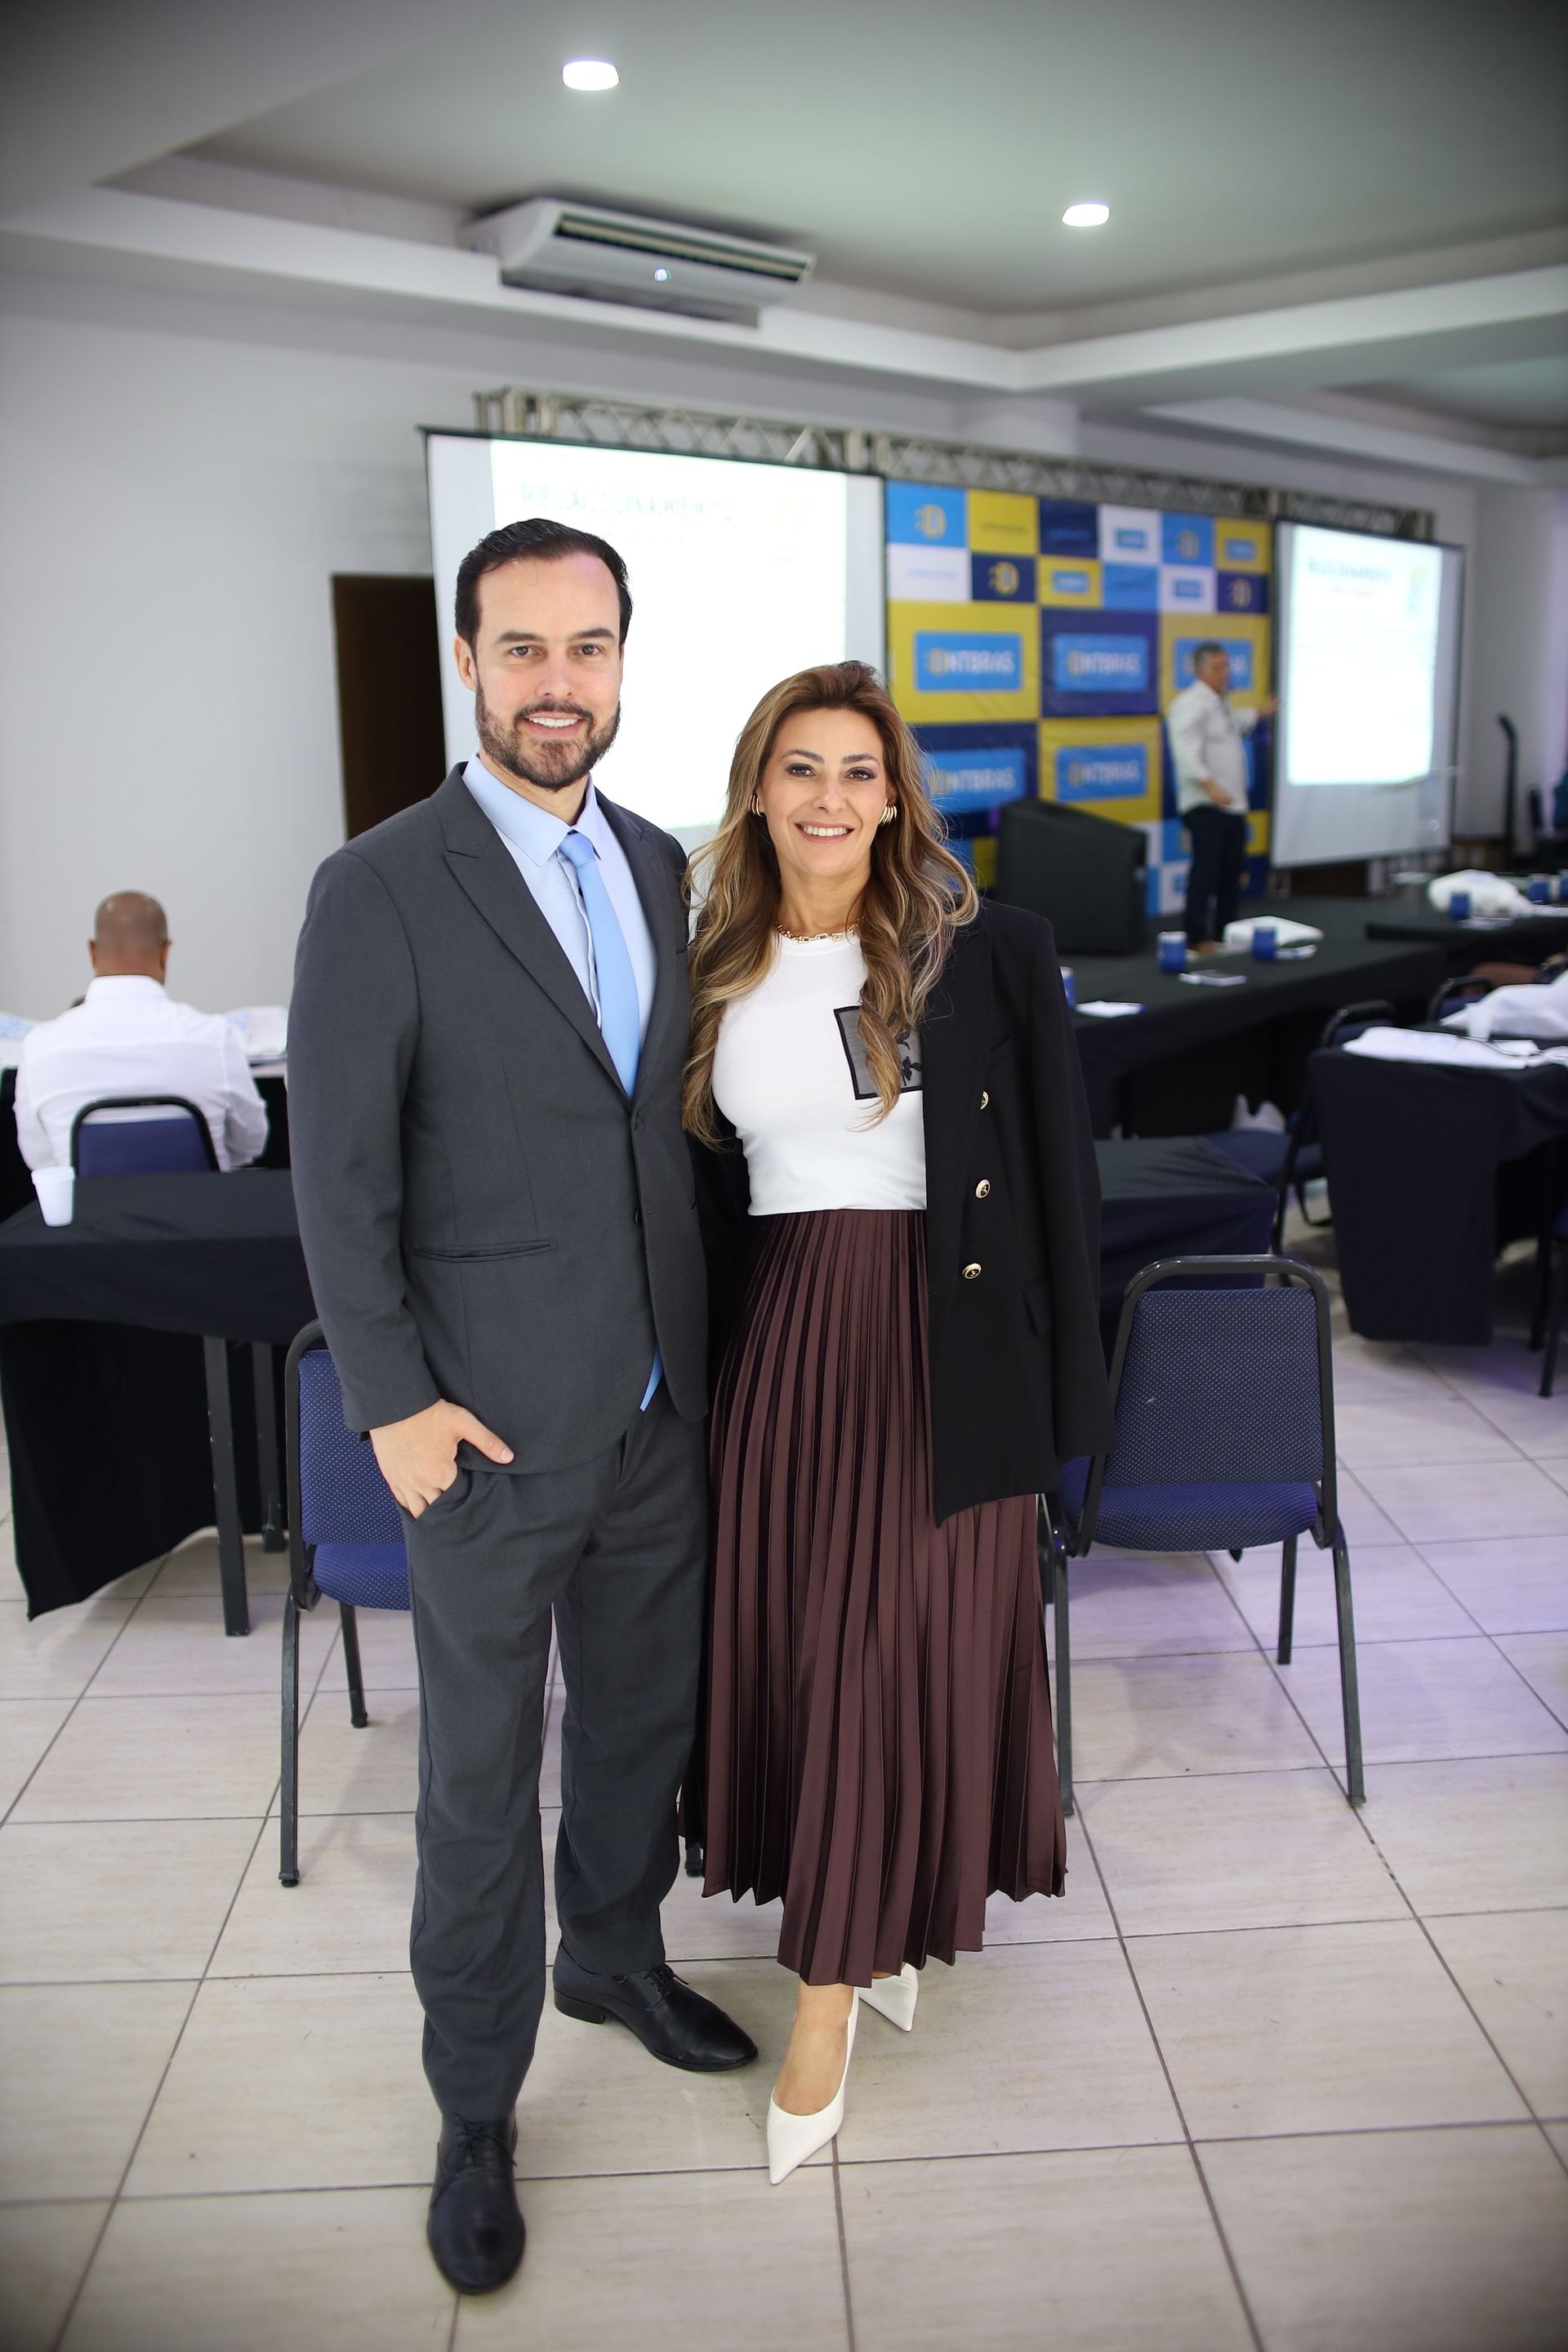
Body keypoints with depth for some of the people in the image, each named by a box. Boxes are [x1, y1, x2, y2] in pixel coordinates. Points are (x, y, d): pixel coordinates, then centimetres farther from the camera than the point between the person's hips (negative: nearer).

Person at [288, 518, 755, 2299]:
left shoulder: (659, 866, 6)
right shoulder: (380, 889, -13)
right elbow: (338, 1174, -12)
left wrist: (699, 1338, 11)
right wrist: (394, 1403, -13)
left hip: (659, 1402, 6)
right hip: (493, 1419, -5)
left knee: (645, 1713, 21)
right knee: (481, 1775, 9)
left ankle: (613, 1956, 47)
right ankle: (477, 2110, 29)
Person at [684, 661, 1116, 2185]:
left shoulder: (987, 954, -5)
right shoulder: (718, 973, 6)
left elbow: (1058, 1172, -3)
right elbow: (703, 1193, 11)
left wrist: (1063, 1386, -5)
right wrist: (697, 1368, 9)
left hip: (939, 1333, -3)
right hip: (780, 1338, 4)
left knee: (899, 1647, 0)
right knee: (790, 1640, 10)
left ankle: (829, 1992, 15)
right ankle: (878, 1926, 33)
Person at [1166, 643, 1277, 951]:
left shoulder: (1220, 702, 17)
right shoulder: (1191, 704, -14)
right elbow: (1187, 751, -27)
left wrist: (1259, 714, 43)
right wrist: (1209, 784, -37)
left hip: (1232, 803, 10)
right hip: (1205, 806, -10)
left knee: (1232, 871, 13)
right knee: (1206, 869, -13)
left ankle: (1223, 932, 23)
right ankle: (1198, 938, -11)